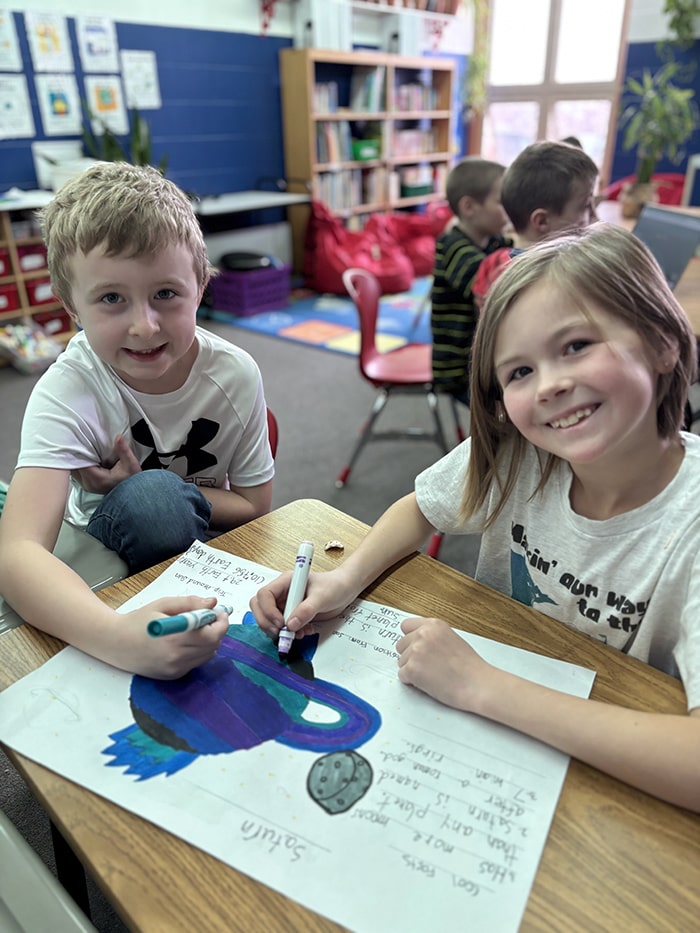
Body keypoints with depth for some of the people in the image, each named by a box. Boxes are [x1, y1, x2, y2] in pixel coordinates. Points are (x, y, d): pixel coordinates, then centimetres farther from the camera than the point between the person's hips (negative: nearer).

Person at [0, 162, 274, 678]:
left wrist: (143, 487, -21)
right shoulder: (68, 392, -23)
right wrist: (116, 635, -54)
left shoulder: (234, 375, -17)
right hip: (106, 555, -2)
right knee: (151, 500, -32)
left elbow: (254, 507, -8)